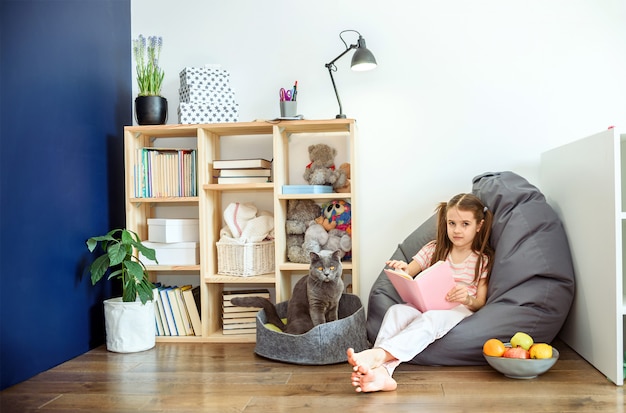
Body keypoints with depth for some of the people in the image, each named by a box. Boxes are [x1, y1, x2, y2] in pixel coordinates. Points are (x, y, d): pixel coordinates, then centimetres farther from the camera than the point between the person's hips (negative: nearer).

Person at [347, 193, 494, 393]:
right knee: (396, 310, -33)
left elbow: (480, 303, 4)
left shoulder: (482, 260, 9)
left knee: (431, 318, -40)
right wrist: (402, 270, -13)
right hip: (426, 305, 3)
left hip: (459, 310, -3)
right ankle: (381, 371, -58)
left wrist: (468, 299, -22)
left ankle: (377, 355, -63)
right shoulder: (433, 249, 16)